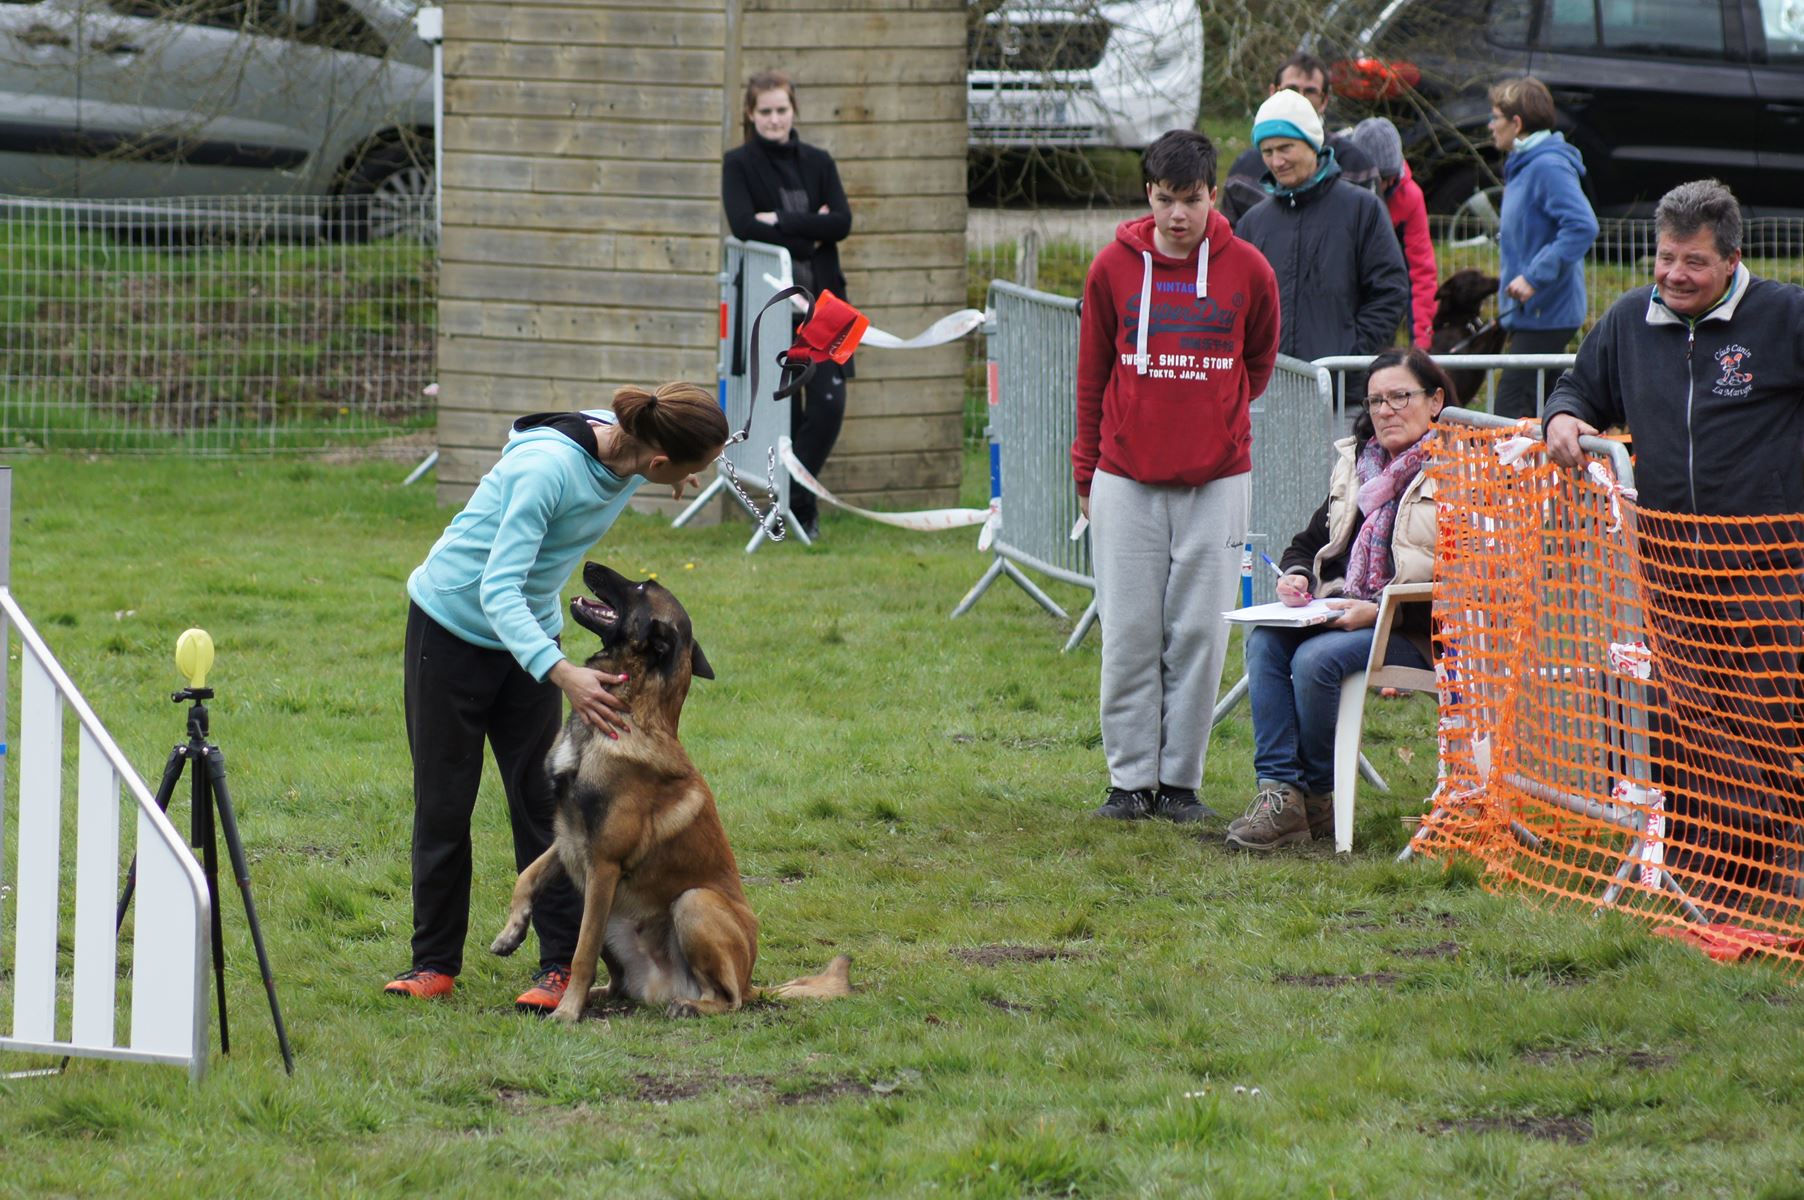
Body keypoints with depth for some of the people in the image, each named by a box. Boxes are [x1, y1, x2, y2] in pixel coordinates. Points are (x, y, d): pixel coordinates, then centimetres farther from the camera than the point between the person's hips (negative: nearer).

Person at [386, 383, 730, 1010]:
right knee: (443, 800, 2)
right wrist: (563, 674, -46)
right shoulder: (550, 466, -35)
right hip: (451, 623, -6)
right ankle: (435, 961, 12)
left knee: (539, 797, -1)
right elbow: (498, 591, -36)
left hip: (529, 627, 6)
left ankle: (562, 962, 1)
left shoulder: (624, 456, -12)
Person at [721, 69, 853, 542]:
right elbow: (743, 225, -13)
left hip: (821, 299, 2)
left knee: (828, 403, -8)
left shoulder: (817, 162, 10)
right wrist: (808, 232, -12)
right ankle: (796, 503, 13)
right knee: (784, 409, 0)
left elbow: (842, 221, -3)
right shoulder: (739, 164, 1)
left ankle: (794, 500, 4)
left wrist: (781, 222, -11)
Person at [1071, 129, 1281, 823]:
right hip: (1127, 479, 0)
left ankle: (1181, 780, 8)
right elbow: (1092, 374, 9)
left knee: (1199, 633, 1)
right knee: (1130, 634, 0)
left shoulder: (1246, 270, 0)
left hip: (1215, 479, 0)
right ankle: (1131, 779, 6)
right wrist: (1087, 470, 11)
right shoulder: (1114, 267, 1)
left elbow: (1259, 361, 17)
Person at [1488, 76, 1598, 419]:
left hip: (1545, 313, -11)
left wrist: (1535, 277, -29)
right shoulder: (1522, 167, 16)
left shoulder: (1549, 168, -17)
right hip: (1528, 314, 11)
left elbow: (1582, 227, -28)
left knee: (1510, 416, -15)